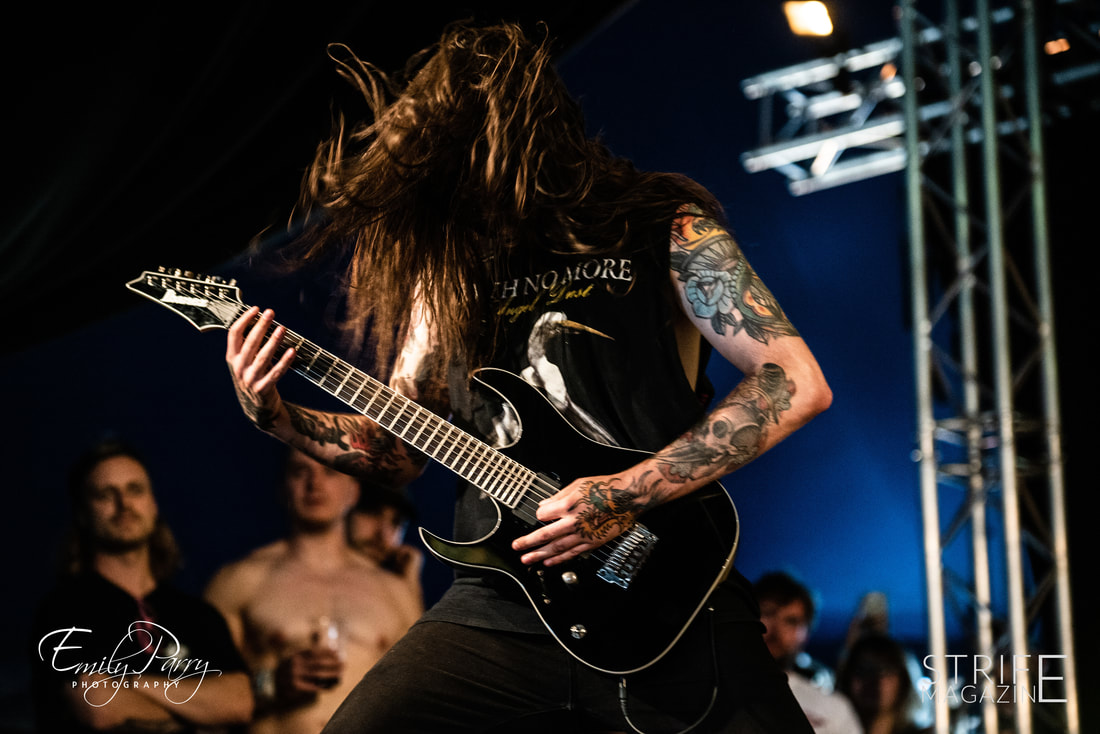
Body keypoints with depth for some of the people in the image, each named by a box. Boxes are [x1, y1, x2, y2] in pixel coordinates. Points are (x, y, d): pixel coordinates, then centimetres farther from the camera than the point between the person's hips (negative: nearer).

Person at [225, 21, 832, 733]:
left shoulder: (660, 227, -2)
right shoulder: (445, 264, 12)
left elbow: (798, 382, -10)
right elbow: (399, 449, 18)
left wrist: (631, 494, -16)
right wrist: (274, 415, 0)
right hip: (500, 600, 3)